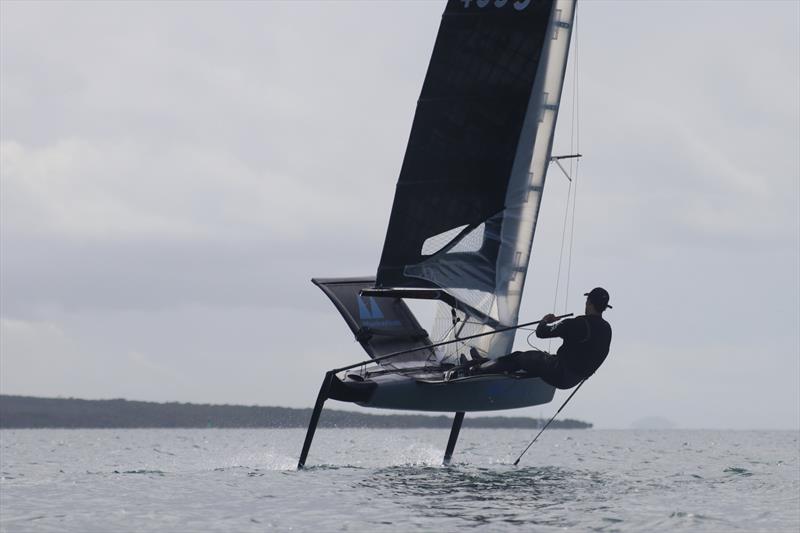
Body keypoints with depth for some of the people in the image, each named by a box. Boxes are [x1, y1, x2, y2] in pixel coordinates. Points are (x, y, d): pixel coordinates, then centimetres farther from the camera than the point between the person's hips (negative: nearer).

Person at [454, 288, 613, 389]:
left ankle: (474, 372, 17)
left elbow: (541, 333, -14)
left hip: (559, 373, -8)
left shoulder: (578, 324, -21)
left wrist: (544, 321, 10)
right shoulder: (606, 329, 1)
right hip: (574, 379, 8)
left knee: (517, 358, 7)